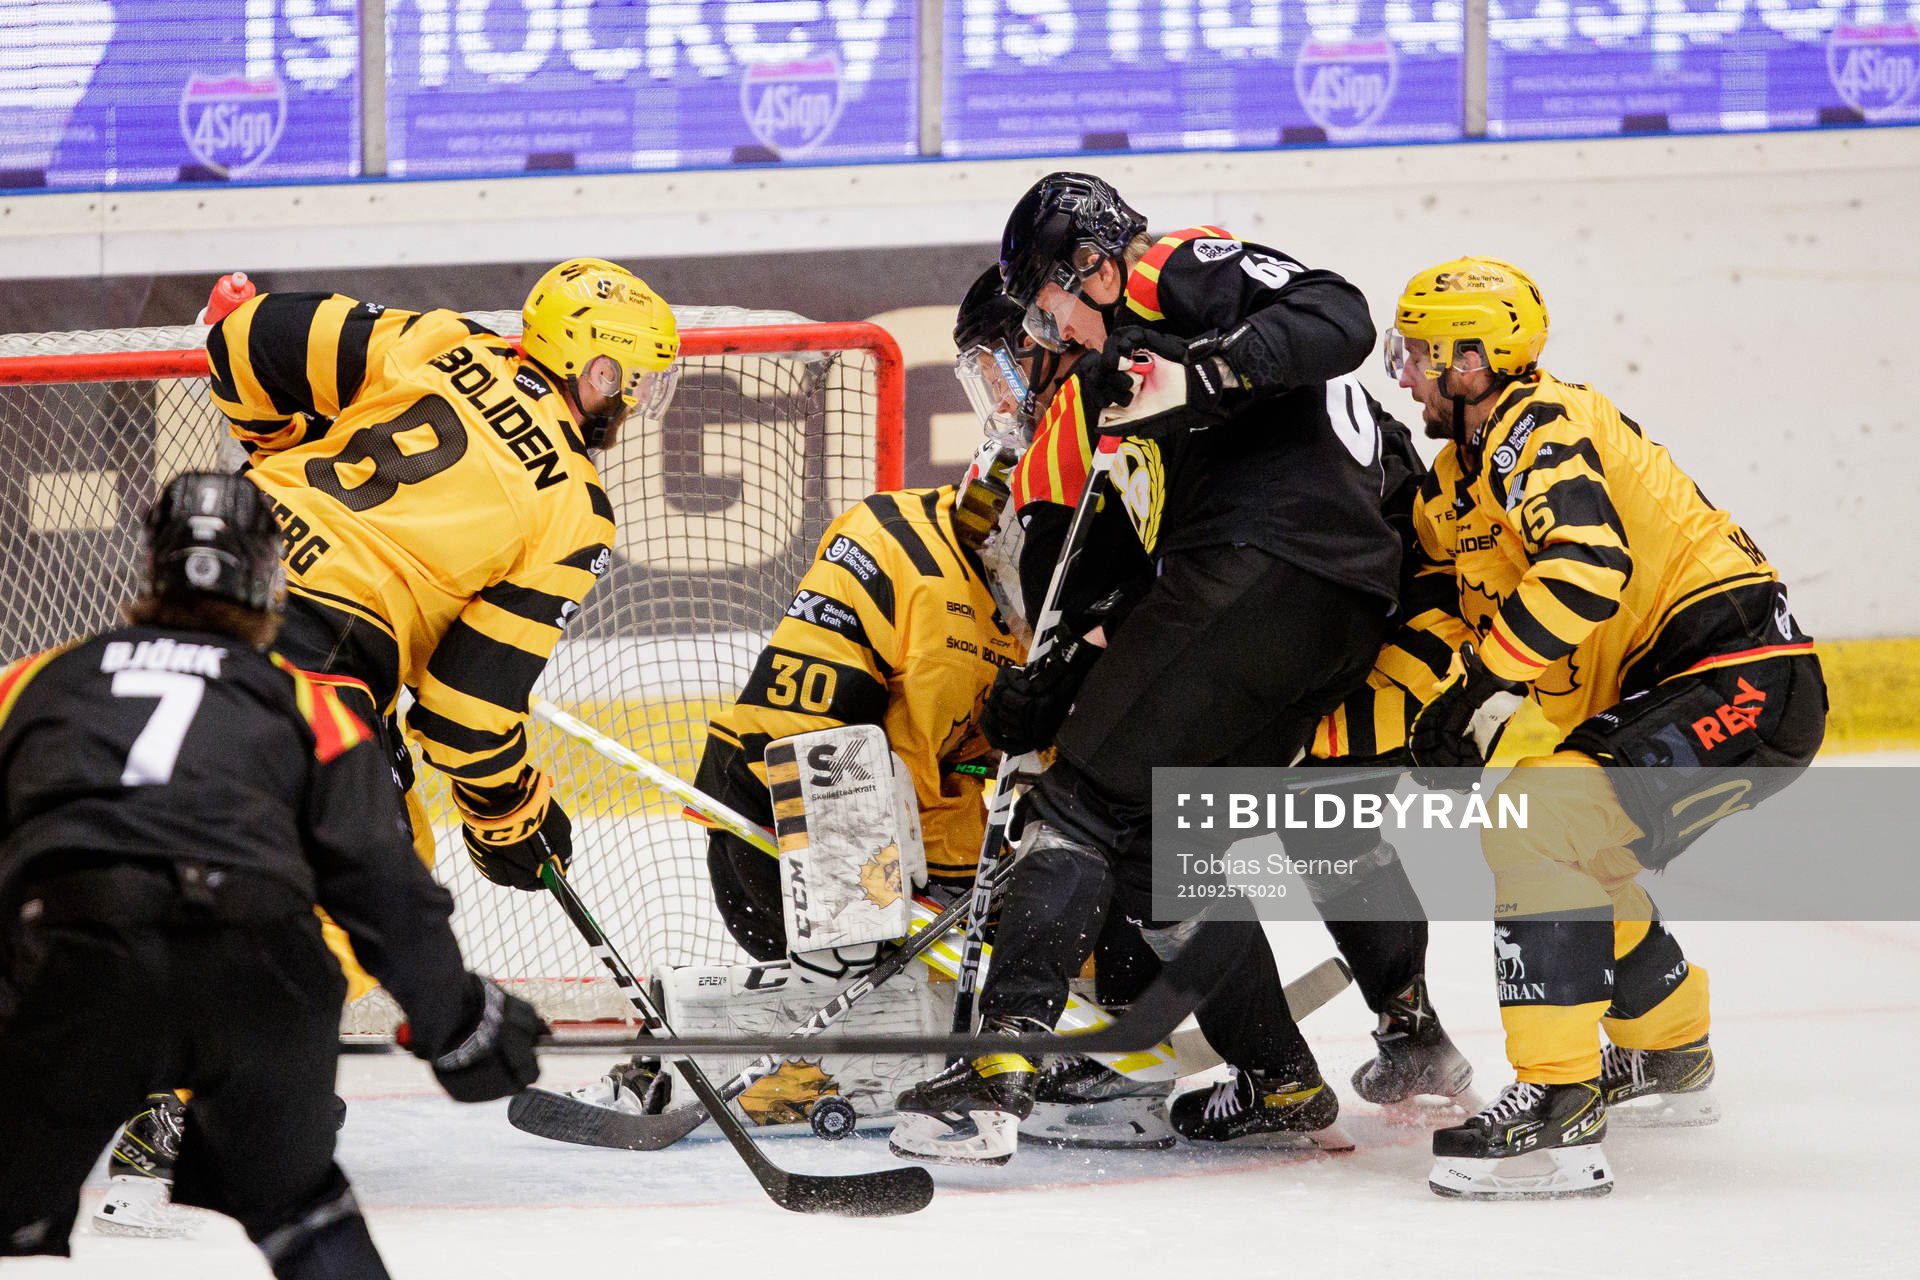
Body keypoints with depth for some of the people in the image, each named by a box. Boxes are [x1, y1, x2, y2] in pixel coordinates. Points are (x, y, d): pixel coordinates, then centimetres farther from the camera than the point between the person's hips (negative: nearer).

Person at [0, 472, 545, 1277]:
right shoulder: (303, 705, 24)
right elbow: (382, 884, 16)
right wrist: (460, 1026, 23)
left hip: (73, 964, -1)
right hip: (261, 969, 1)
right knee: (294, 1201, 25)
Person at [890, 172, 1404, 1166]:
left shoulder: (1180, 273, 3)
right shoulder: (1123, 369, 32)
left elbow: (1337, 319, -15)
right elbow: (1161, 565, 28)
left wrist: (1204, 378, -25)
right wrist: (1062, 675, 20)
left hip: (1271, 564, -10)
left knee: (1089, 801, -10)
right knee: (1156, 837, 17)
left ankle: (1000, 1073, -19)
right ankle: (1282, 1084, 19)